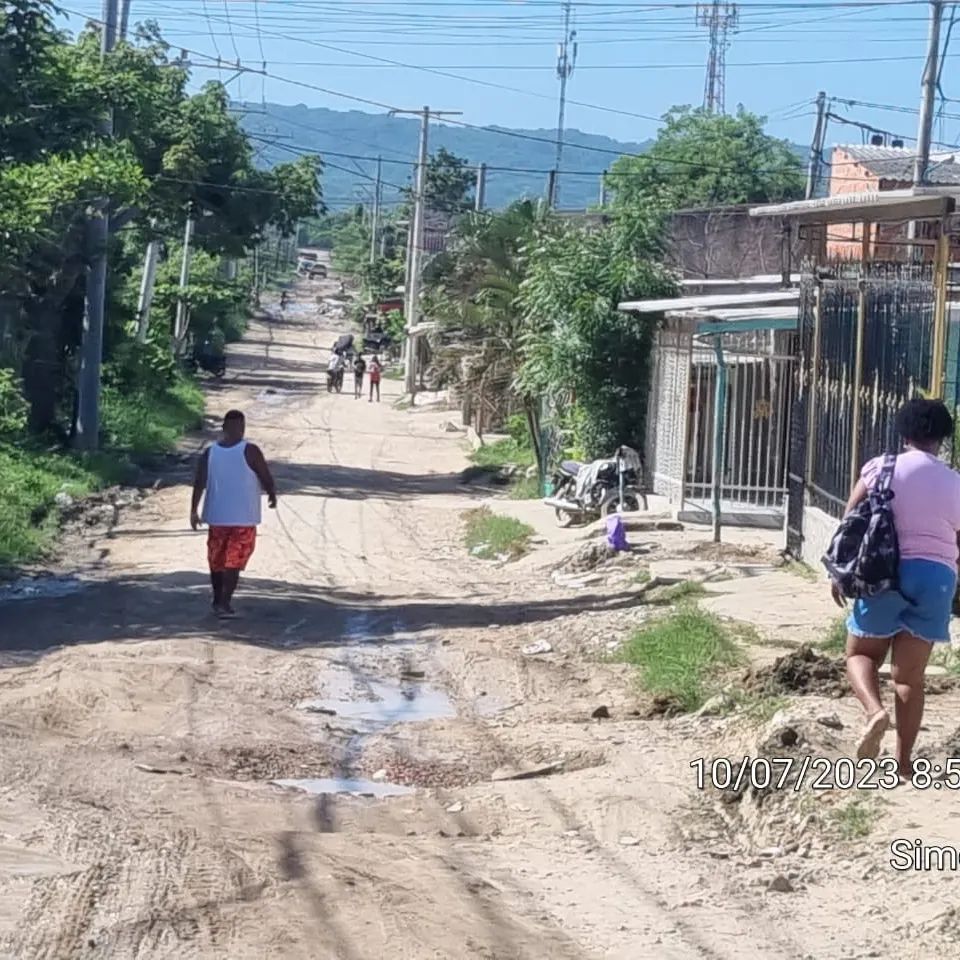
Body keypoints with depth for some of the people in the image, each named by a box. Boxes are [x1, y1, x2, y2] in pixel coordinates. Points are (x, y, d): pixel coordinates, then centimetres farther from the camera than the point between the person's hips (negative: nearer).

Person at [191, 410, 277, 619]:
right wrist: (272, 495, 12)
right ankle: (224, 604, -11)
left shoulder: (209, 452, -1)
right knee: (234, 562, -1)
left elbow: (199, 483, -4)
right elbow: (267, 479, -8)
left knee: (216, 561, 18)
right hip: (244, 517, -4)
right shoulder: (250, 451, -11)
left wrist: (194, 511, 1)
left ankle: (218, 601, 30)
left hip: (216, 515, 4)